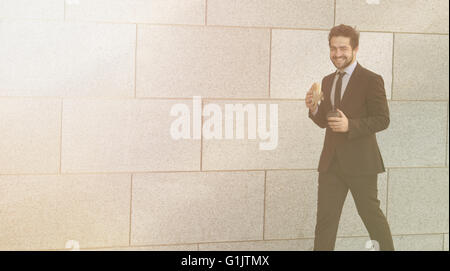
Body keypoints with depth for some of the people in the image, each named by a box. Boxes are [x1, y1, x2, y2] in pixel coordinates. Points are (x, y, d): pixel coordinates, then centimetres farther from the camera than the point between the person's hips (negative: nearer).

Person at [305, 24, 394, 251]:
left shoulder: (371, 81, -7)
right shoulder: (327, 81, 14)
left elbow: (382, 120, -11)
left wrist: (350, 125, -23)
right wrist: (314, 109, -3)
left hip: (360, 162, -5)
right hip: (331, 162, 6)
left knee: (371, 213, 5)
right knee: (325, 217, 4)